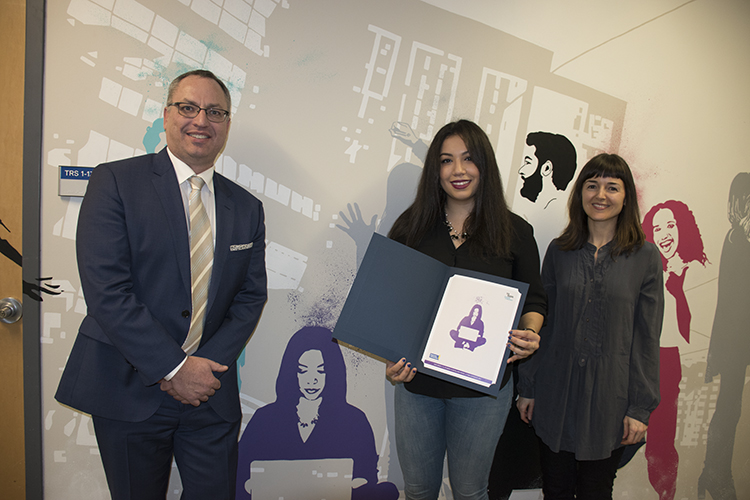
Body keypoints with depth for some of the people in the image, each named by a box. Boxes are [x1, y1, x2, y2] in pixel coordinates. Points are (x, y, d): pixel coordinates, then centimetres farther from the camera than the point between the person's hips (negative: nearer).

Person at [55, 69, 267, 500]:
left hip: (210, 393, 3)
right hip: (130, 391, -3)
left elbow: (251, 297, 6)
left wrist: (207, 365, -8)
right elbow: (106, 290, -15)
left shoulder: (247, 208, 7)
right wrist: (174, 368, -16)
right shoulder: (115, 182, -7)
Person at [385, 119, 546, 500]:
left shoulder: (514, 232, -2)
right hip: (417, 380, 1)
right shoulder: (410, 227, 0)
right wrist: (392, 358, -12)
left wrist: (529, 334, -14)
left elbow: (533, 298, 7)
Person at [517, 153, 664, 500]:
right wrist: (527, 387, 5)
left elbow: (647, 338, -3)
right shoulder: (559, 251, 2)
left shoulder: (645, 257, -4)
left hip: (609, 399, -1)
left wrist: (641, 408, -5)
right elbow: (541, 324, 5)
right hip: (555, 395, 2)